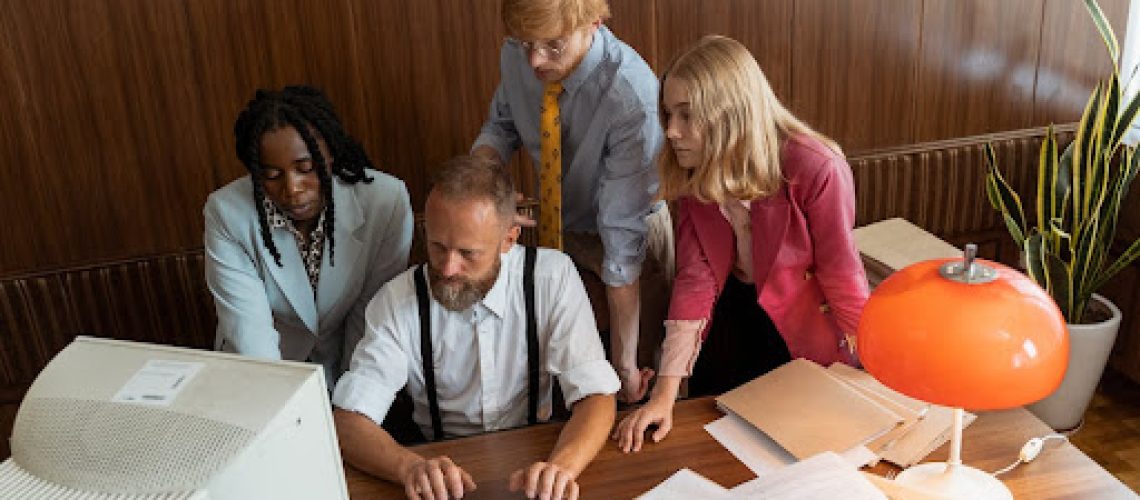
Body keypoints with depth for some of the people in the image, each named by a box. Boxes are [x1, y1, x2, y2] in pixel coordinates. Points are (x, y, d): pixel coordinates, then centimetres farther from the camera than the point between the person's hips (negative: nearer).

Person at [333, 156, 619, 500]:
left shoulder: (553, 278, -10)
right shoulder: (398, 300, -9)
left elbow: (596, 396, -13)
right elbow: (348, 420, -13)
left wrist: (562, 466, -34)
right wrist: (410, 467, -33)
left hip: (532, 463, 1)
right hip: (442, 467, 0)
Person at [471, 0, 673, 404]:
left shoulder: (632, 97, -35)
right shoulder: (516, 55, -17)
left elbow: (622, 238, -34)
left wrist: (625, 363, -30)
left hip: (632, 235, -4)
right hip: (557, 227, 5)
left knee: (632, 397, 11)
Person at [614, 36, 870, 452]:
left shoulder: (816, 171, -30)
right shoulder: (693, 173, -15)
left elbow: (841, 275, -22)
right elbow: (694, 277, -19)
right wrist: (665, 393, -24)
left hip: (803, 329, -4)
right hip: (728, 320, 4)